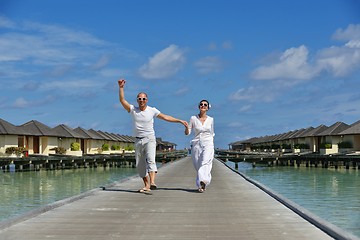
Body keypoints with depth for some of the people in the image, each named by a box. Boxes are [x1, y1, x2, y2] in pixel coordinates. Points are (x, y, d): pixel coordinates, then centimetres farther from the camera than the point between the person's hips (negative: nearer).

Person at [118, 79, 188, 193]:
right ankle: (146, 185, 15)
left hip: (150, 139, -3)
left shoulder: (152, 110, -1)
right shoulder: (133, 109, 2)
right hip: (138, 140, 3)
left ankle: (152, 182, -39)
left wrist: (180, 121, 0)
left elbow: (165, 117, 3)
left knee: (150, 160, -24)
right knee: (140, 165, 5)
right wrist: (121, 87, -18)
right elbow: (122, 100, -8)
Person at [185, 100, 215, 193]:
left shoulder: (211, 120, 9)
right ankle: (201, 185, 15)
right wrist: (186, 127, -16)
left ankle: (202, 182, -37)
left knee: (205, 163, -22)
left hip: (208, 144, -1)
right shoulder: (193, 118, 5)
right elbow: (187, 133, 3)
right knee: (198, 166, 2)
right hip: (196, 144, 1)